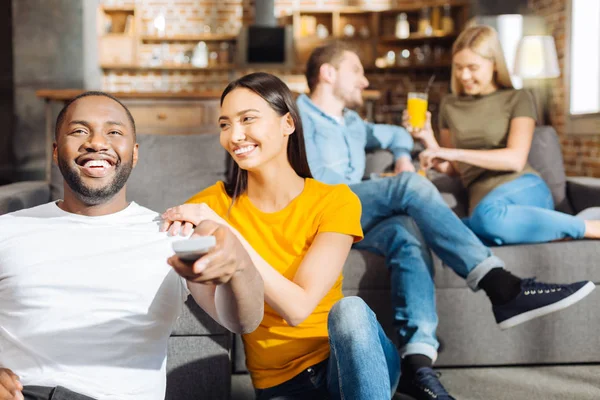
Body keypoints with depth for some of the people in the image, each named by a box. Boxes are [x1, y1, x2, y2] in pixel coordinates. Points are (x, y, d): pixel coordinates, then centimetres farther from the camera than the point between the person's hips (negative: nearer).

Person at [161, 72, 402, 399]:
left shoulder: (335, 201, -8)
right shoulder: (212, 204, -2)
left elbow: (298, 306, -20)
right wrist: (183, 238, -25)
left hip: (353, 361, 0)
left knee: (349, 309, -32)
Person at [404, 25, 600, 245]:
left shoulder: (517, 99, 6)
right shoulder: (450, 105, 18)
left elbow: (516, 159, -9)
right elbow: (451, 169, 20)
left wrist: (456, 153, -17)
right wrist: (428, 140, 1)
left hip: (523, 189, -3)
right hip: (482, 200, 4)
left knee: (488, 214, -42)